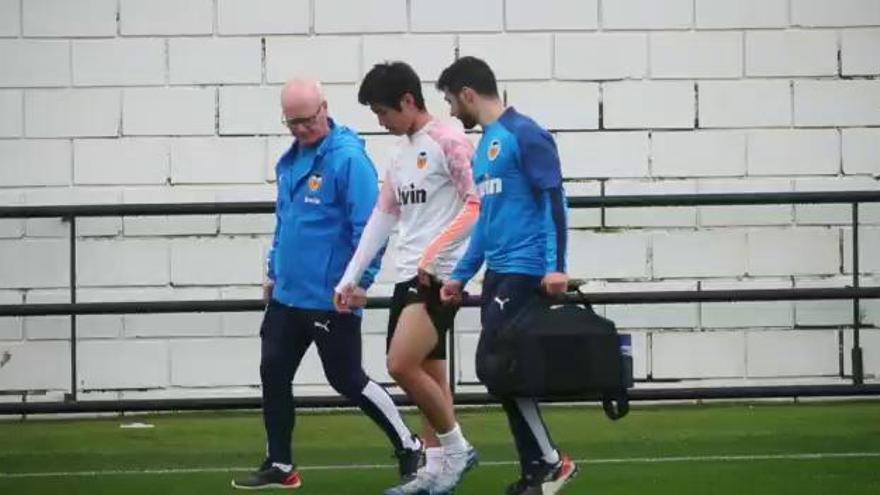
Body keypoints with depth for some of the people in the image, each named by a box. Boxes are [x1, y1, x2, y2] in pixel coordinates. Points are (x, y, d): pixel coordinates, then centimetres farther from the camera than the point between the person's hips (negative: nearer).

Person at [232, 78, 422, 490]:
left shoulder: (348, 158, -16)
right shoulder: (290, 160, 10)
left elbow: (367, 224, -18)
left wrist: (362, 280, -20)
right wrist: (274, 271, 22)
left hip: (331, 298, -8)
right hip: (287, 295, 8)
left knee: (347, 379, 0)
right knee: (273, 375, 6)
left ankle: (408, 447, 16)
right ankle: (279, 465, 16)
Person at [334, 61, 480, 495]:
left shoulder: (448, 142, -9)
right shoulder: (401, 152, 17)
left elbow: (478, 205, -15)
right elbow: (384, 216, 21)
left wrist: (434, 254, -19)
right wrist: (350, 278, 18)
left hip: (440, 275, -9)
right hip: (409, 276, 9)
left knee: (402, 365, -16)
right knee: (427, 374, 8)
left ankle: (456, 448, -3)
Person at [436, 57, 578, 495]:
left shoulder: (523, 135, -10)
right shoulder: (484, 145, 17)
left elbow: (552, 200, -14)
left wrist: (555, 266, -21)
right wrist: (461, 275, 22)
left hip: (525, 272, -9)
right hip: (498, 273, 9)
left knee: (493, 364, -12)